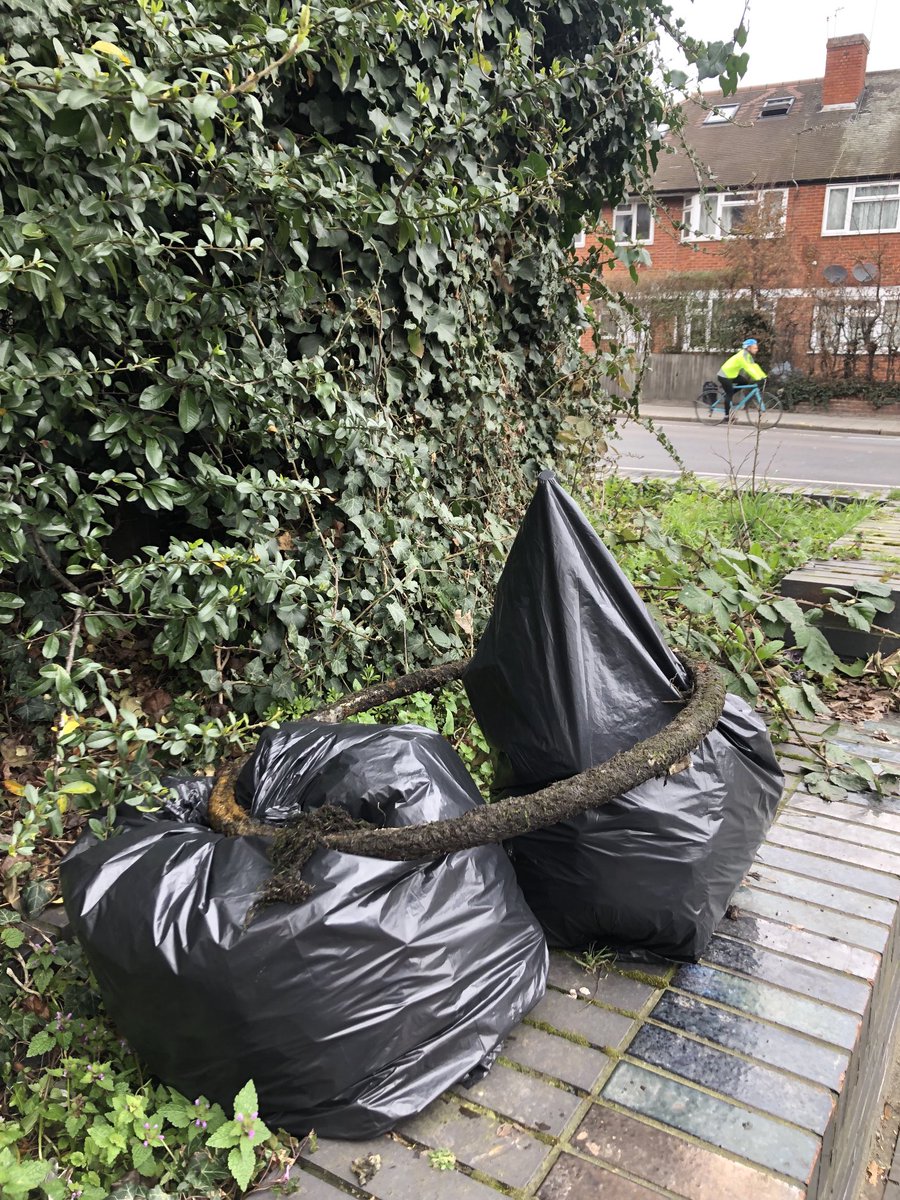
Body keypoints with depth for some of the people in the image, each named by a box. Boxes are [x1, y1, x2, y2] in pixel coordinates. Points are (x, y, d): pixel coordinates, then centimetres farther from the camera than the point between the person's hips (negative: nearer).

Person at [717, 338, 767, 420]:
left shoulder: (748, 355, 5)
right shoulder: (743, 355, -24)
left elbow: (755, 366, 4)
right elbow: (749, 368, -34)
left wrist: (764, 377, -5)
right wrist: (758, 379, -39)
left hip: (732, 375, 9)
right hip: (724, 376, -9)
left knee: (745, 382, 1)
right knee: (730, 394, -8)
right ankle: (727, 415, -1)